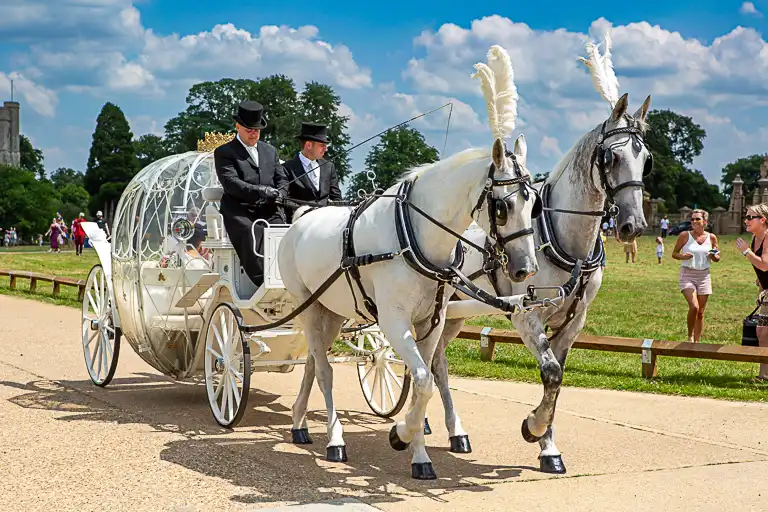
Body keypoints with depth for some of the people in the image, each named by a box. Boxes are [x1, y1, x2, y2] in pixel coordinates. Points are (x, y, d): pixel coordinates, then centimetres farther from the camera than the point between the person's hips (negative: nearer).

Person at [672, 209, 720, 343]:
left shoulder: (711, 237, 3)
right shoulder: (685, 235, -4)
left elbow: (717, 258, 12)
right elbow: (674, 253, 2)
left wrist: (713, 256, -11)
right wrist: (682, 257, -19)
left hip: (704, 276, 3)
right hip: (687, 275, -3)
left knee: (701, 312, 6)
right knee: (694, 307, -20)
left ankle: (696, 342, 17)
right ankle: (690, 337, 1)